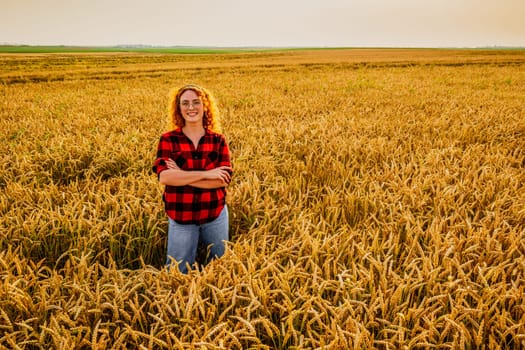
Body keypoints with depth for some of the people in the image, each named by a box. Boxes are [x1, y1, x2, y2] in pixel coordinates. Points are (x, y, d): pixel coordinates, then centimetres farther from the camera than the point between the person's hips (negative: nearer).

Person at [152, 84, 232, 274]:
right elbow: (164, 176, -20)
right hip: (181, 217, -1)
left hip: (216, 215, 2)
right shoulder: (168, 139, -6)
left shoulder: (218, 140, -2)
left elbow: (224, 179, -12)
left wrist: (181, 176, -18)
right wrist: (206, 174, -23)